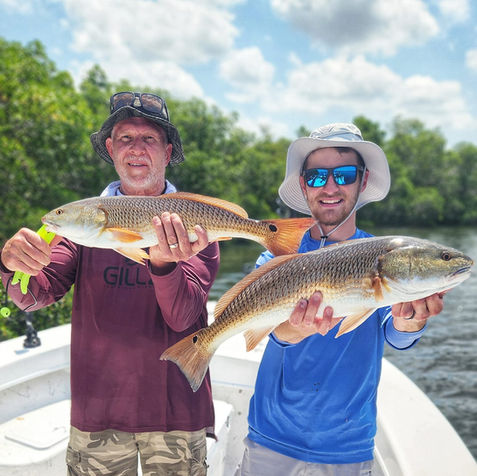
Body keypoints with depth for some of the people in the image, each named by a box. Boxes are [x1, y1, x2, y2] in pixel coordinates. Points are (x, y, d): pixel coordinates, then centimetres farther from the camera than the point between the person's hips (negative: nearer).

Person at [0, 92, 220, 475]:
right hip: (96, 412, 1)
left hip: (176, 412, -1)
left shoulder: (194, 224, -4)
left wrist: (164, 262, -34)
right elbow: (34, 295, -9)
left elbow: (181, 317, -15)